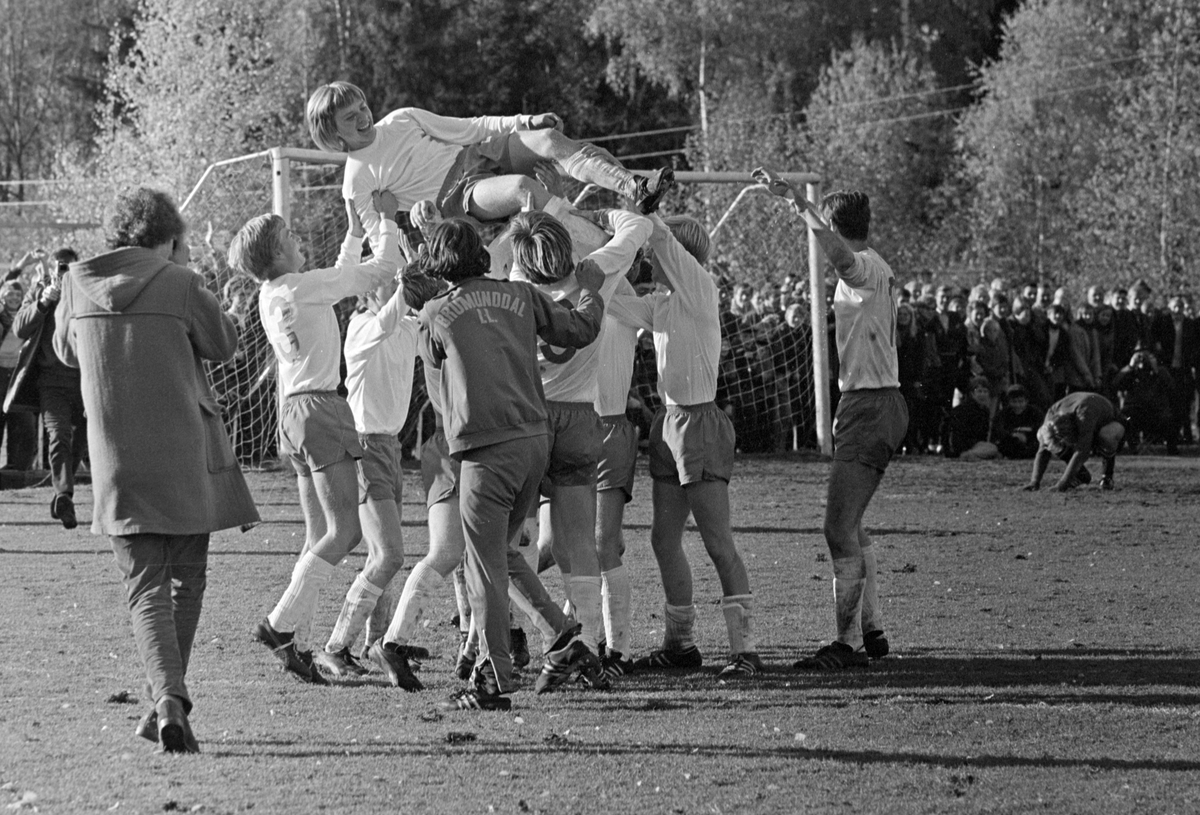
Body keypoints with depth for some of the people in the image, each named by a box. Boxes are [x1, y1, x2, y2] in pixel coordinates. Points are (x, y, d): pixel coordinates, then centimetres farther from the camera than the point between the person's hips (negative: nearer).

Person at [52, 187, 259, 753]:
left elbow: (66, 351, 18)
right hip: (186, 459, -2)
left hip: (118, 467, 2)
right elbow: (224, 343, 5)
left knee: (145, 587, 2)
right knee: (186, 581, 15)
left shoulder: (78, 284, 2)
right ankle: (167, 701, 13)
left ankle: (169, 697, -19)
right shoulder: (178, 284, -9)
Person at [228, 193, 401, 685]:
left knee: (320, 537, 9)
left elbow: (344, 278, 32)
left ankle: (296, 643, 3)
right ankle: (281, 624, -17)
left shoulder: (271, 296, 14)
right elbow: (382, 270, -6)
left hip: (295, 413, 9)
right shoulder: (301, 286, -11)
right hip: (318, 407, -9)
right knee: (345, 530, -11)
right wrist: (387, 219, 8)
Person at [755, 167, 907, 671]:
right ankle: (871, 630, 24)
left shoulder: (866, 268, -14)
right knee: (849, 526, 17)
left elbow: (840, 253, -36)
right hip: (873, 404, 10)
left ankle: (849, 643, -15)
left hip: (871, 406, -10)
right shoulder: (874, 271, 17)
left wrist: (795, 201, -36)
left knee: (840, 528, -13)